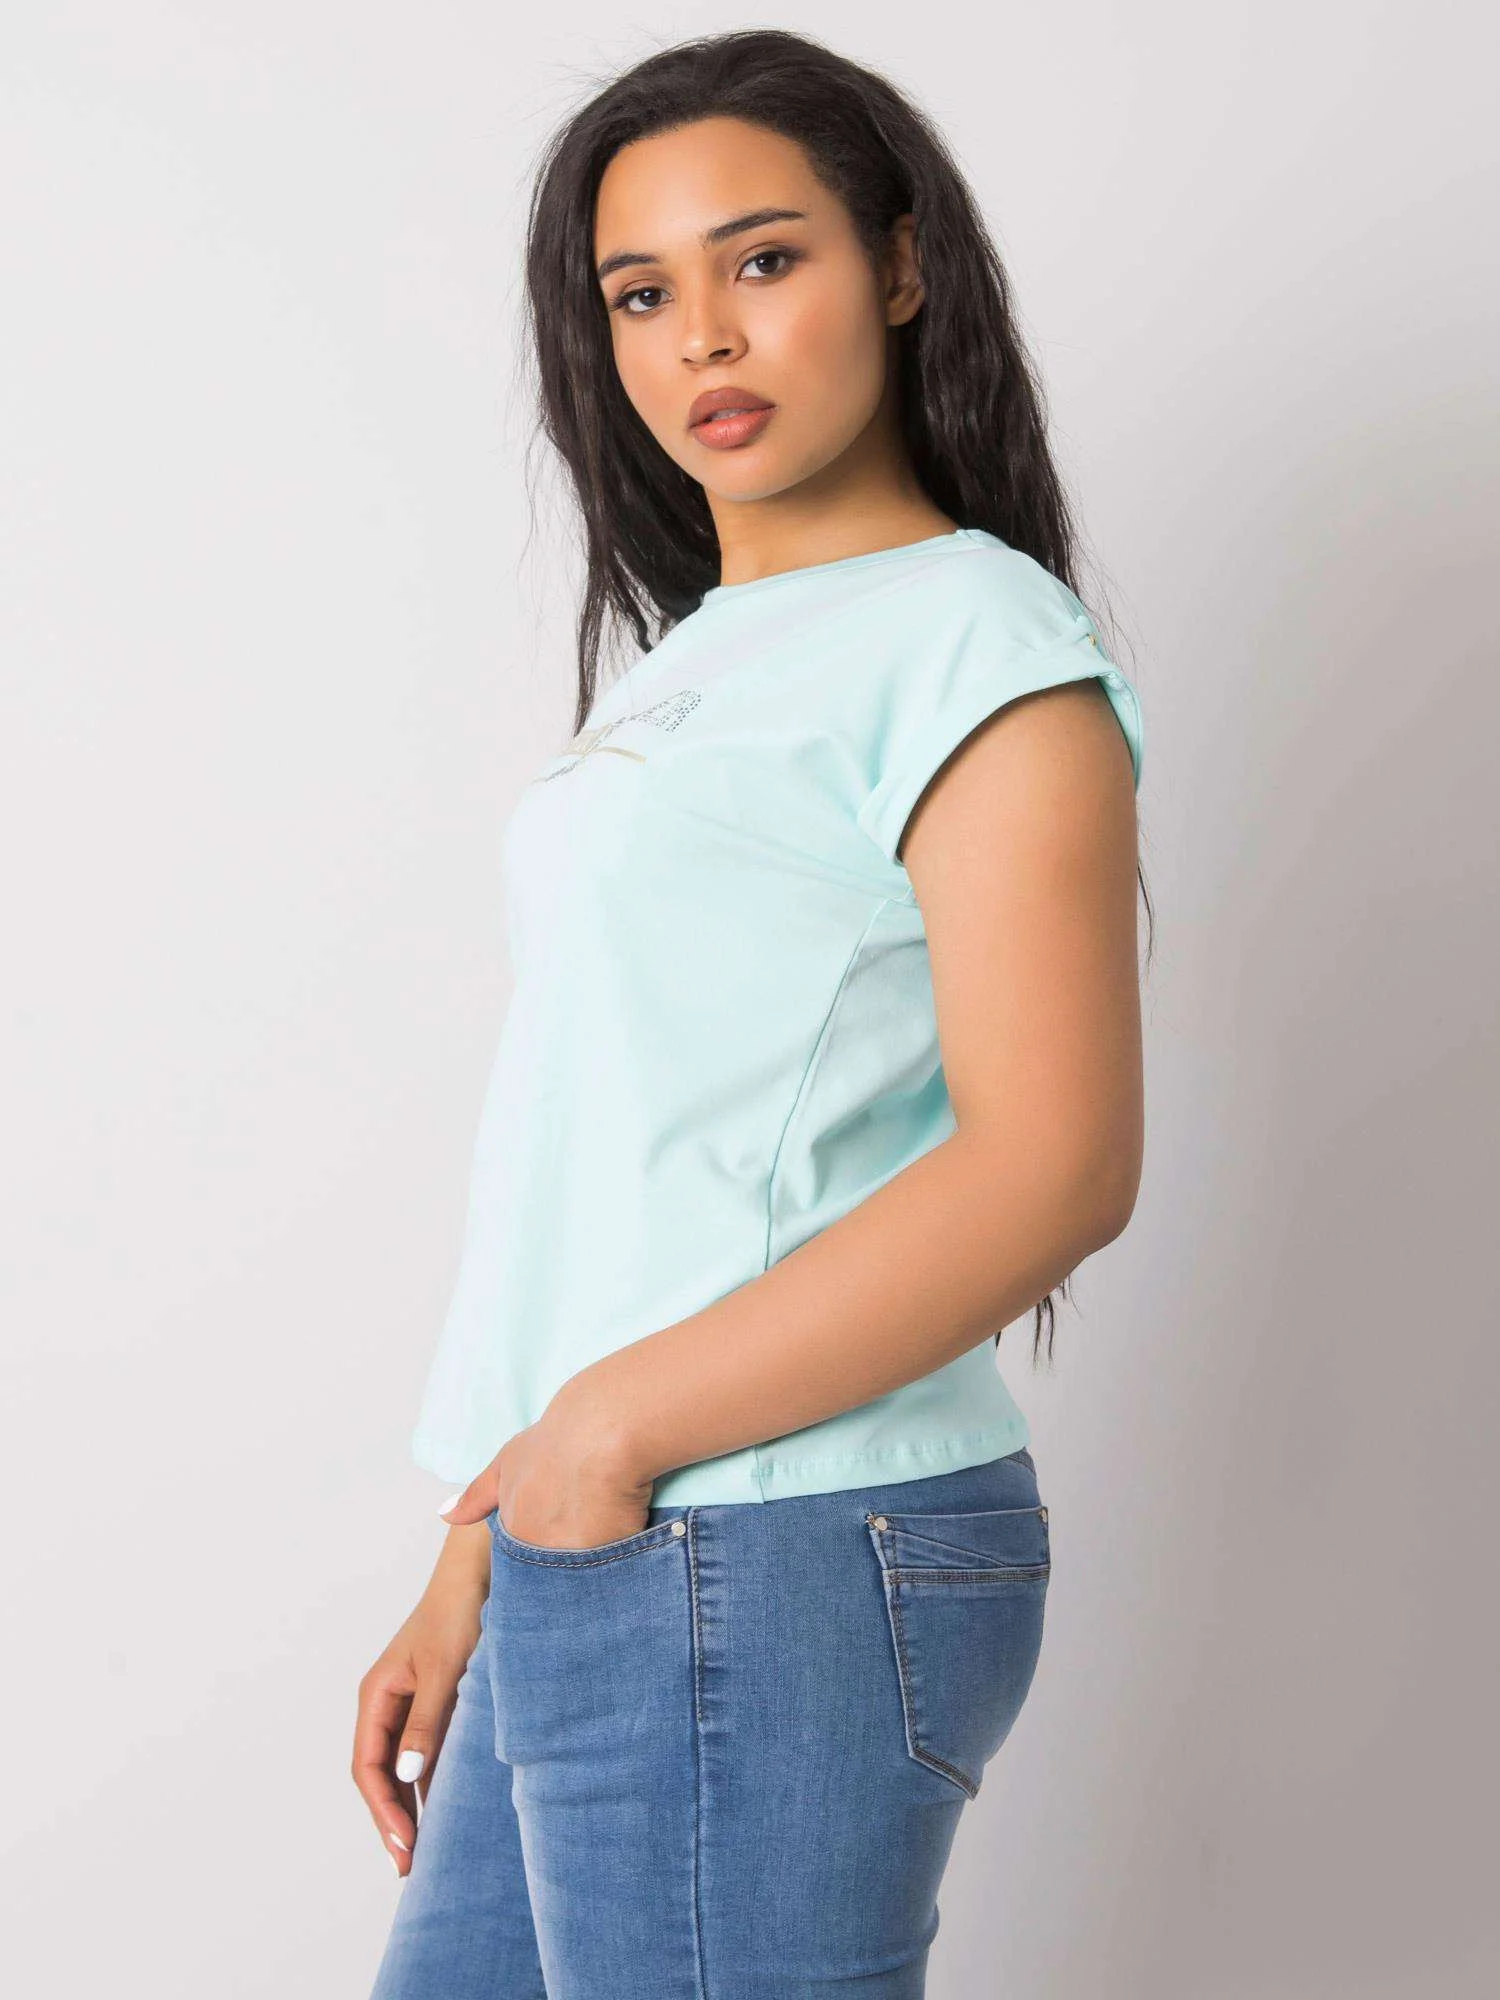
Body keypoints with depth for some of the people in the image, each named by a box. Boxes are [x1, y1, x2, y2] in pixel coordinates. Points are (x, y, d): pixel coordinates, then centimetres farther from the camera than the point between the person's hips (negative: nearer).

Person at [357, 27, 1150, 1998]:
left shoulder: (971, 639, -8)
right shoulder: (690, 659, 16)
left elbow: (1052, 1166, -18)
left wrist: (616, 1423, -14)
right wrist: (471, 1573, 14)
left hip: (777, 1578, -8)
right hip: (589, 1567, 8)